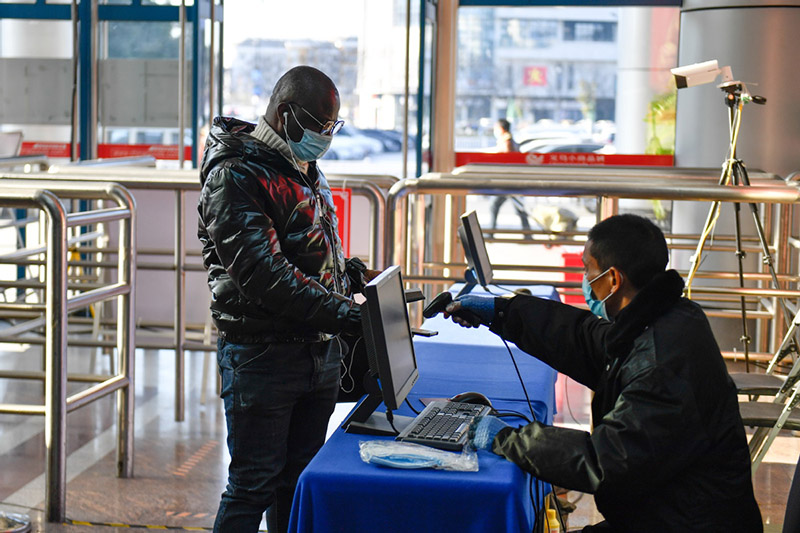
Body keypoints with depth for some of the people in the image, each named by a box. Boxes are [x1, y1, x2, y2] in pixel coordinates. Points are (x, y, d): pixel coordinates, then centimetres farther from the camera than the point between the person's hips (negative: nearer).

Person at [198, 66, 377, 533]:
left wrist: (358, 276, 5)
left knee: (299, 480, 16)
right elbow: (263, 275, -25)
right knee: (254, 485, -1)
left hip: (319, 352, 9)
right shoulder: (235, 176, -15)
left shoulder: (306, 170, 15)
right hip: (262, 356, -8)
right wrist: (344, 315, -29)